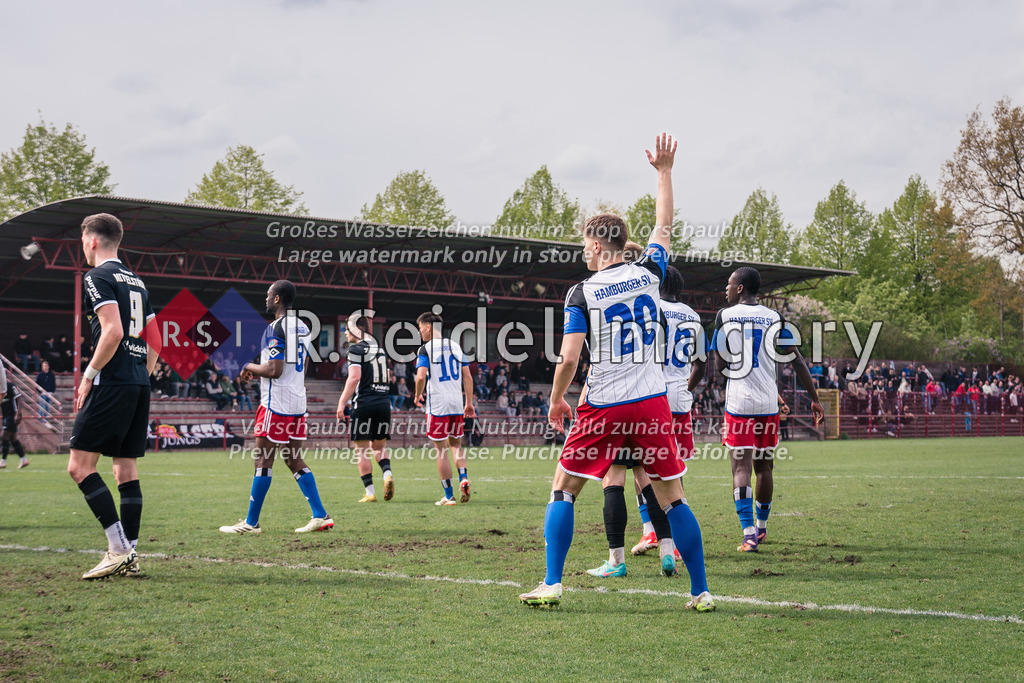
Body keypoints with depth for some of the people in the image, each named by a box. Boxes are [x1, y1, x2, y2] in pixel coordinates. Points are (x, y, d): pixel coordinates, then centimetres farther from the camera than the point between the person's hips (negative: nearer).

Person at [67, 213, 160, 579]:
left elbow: (113, 332, -18)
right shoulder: (137, 281, 20)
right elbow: (154, 343, 20)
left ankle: (119, 548, -13)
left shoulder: (98, 277, -5)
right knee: (126, 469, 9)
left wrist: (88, 375, -10)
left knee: (80, 466, -6)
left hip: (112, 383, -8)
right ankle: (129, 556, 8)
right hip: (139, 385, 8)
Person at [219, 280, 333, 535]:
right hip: (298, 402, 9)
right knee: (294, 460, 11)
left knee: (264, 460, -2)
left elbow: (274, 370, -21)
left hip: (276, 403, -9)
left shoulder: (276, 328, -14)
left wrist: (250, 366, -3)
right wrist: (259, 370, 22)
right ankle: (320, 516, 6)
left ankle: (251, 522, 4)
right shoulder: (302, 328, 14)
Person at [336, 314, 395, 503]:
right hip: (383, 402, 6)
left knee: (362, 449, 2)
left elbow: (355, 377, -16)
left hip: (364, 403, -6)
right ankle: (387, 474, -12)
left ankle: (370, 492, 0)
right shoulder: (380, 349, 17)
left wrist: (342, 402, -14)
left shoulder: (356, 349, -5)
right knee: (379, 445, 15)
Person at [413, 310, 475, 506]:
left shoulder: (426, 349, -6)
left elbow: (421, 376, -18)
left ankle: (449, 496, 3)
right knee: (456, 444, 19)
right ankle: (464, 478, -5)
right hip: (457, 403, 5)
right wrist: (469, 403, 16)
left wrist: (418, 396, 0)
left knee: (441, 449, 1)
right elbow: (468, 377, 11)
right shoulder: (455, 346, 12)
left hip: (437, 405, -5)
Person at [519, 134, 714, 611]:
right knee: (672, 498, 9)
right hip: (652, 404, 3)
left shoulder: (582, 293, -6)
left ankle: (552, 584, 7)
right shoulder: (648, 273, 3)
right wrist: (664, 172, 32)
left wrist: (556, 400, 5)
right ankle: (700, 592, 8)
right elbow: (663, 227, 22)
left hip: (603, 409, -3)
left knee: (563, 491, 12)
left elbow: (569, 358, -11)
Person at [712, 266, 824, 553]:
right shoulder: (775, 318, 5)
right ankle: (761, 527, 30)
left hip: (738, 401, -3)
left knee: (741, 468, -5)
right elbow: (798, 362, 2)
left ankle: (749, 534, -17)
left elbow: (720, 365, 1)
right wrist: (815, 399, 8)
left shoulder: (725, 316, -1)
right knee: (764, 467, 15)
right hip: (768, 403, 3)